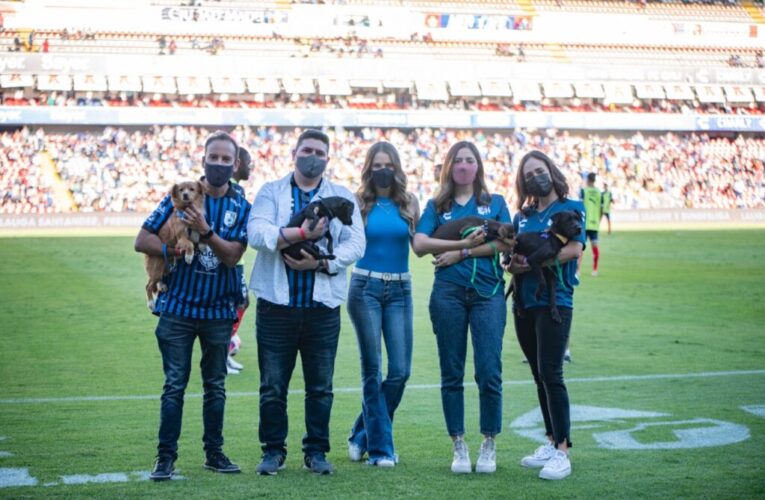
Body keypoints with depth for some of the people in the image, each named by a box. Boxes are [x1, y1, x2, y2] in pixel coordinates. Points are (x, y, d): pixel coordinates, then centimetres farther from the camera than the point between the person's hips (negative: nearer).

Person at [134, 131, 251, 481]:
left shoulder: (241, 207, 1)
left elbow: (232, 256, -12)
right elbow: (142, 241, -3)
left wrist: (206, 232, -26)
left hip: (219, 310, 2)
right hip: (178, 306, -2)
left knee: (216, 385, 11)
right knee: (175, 384, -1)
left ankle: (214, 452, 21)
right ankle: (166, 456, 3)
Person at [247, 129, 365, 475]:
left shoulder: (343, 197, 11)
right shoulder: (271, 192, 7)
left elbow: (355, 244, -1)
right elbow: (256, 232, -11)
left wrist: (321, 262, -16)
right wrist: (301, 233, -21)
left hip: (323, 305, 1)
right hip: (276, 303, -1)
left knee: (320, 387, 6)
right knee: (273, 385, 3)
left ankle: (316, 451, 17)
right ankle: (273, 450, 14)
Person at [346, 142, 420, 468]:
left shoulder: (409, 202, 7)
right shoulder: (359, 203, 1)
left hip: (399, 289, 3)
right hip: (366, 287, -2)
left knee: (400, 371, 0)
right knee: (372, 370, -2)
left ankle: (363, 435, 19)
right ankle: (380, 447, 5)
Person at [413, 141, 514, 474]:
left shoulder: (495, 203, 13)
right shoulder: (437, 206, 12)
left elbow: (505, 243, -1)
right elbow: (419, 244, -4)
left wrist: (462, 253, -8)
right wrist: (463, 243, -14)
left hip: (488, 293, -1)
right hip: (448, 293, 1)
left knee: (489, 372, -7)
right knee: (452, 374, 3)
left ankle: (489, 445, 5)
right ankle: (459, 446, 11)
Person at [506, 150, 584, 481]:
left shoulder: (571, 208, 1)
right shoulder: (522, 217, 16)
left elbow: (574, 248, -12)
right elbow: (510, 254, 17)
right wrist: (512, 265, -7)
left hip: (554, 300, -6)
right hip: (524, 302, 6)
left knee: (550, 373, -13)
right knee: (539, 375, 10)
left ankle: (562, 451, -11)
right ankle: (551, 442, 18)